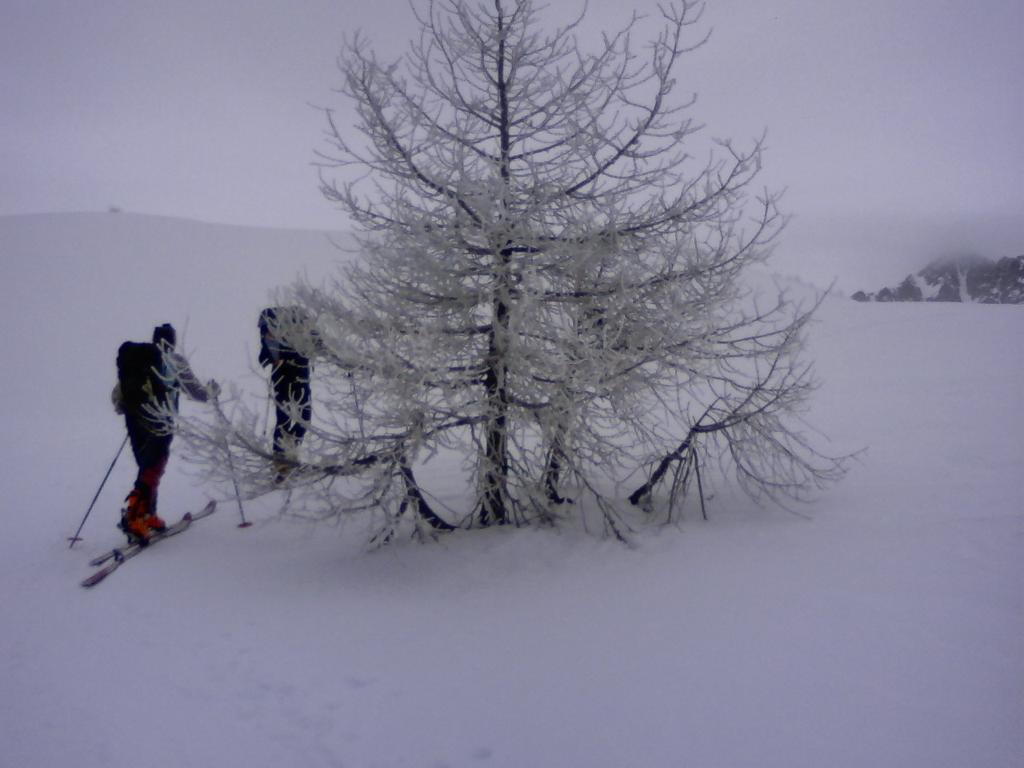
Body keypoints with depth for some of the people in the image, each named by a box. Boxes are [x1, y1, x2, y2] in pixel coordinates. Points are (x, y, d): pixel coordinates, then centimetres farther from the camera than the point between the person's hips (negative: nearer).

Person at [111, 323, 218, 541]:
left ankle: (148, 516, 19)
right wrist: (212, 390, 22)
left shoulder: (133, 359, 13)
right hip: (159, 425, -6)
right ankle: (134, 517, -19)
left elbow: (116, 398, 14)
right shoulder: (174, 361, -1)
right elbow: (197, 393, 2)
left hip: (135, 424, 6)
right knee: (153, 469, -5)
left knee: (147, 468, 17)